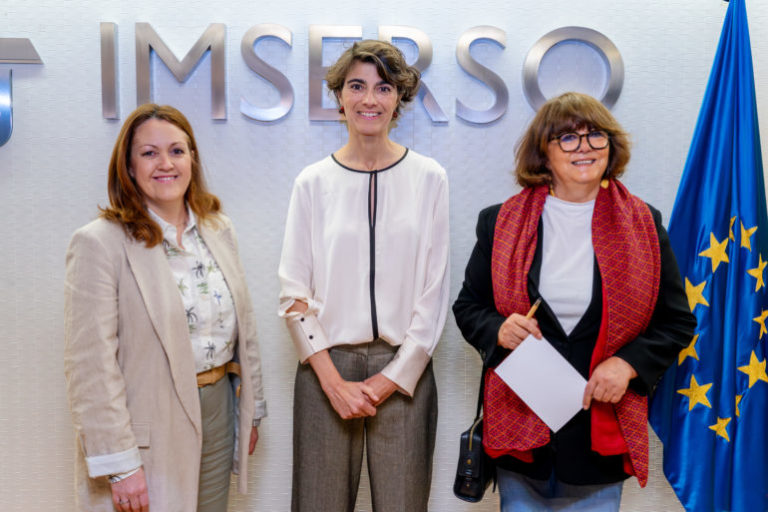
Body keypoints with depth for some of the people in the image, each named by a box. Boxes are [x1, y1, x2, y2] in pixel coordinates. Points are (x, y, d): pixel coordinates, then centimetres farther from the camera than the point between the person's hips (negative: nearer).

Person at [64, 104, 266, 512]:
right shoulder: (99, 243, -13)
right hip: (149, 427, -5)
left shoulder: (218, 230, 6)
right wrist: (118, 466, -17)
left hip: (218, 412, 6)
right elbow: (91, 364, -16)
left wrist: (252, 409, 13)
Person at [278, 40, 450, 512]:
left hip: (404, 370, 0)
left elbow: (434, 291, 0)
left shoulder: (429, 178, 1)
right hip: (327, 367, 0)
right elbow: (294, 293, 1)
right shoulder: (314, 182, 2)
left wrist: (393, 376, -6)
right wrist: (333, 380, -7)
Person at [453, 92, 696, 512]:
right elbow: (468, 307, 7)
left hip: (604, 431, 0)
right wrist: (498, 330, -14)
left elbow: (677, 320, 5)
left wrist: (628, 363, -12)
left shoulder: (644, 226, 2)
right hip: (519, 427, 0)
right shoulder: (501, 223, 1)